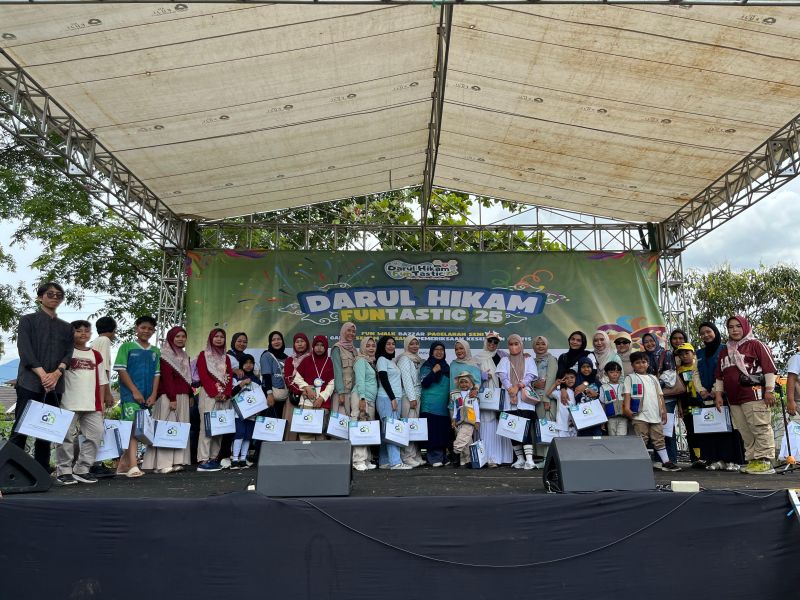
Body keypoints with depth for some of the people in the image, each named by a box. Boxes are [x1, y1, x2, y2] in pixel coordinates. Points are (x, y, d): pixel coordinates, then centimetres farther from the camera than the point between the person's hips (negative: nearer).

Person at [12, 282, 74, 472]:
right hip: (30, 383, -3)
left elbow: (69, 354, 7)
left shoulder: (66, 327, 17)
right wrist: (43, 375, -15)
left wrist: (56, 374, -12)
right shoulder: (28, 320, 7)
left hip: (55, 385, 4)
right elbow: (25, 351, -5)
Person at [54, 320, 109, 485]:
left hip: (92, 404, 4)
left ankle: (82, 469, 11)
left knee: (96, 434, 1)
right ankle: (64, 471, 10)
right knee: (67, 436, -2)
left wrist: (101, 402, 11)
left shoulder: (96, 355, 14)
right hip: (69, 403, -4)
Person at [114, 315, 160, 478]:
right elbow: (121, 370, -4)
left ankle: (123, 464, 20)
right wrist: (135, 391, -11)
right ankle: (133, 466, -18)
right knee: (133, 428, -14)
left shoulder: (155, 352, 15)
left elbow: (157, 374, 13)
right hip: (130, 395, -5)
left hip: (148, 397, 5)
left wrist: (153, 395, 0)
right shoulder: (127, 347, 3)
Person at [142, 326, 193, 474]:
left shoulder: (185, 356, 19)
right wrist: (172, 399, -19)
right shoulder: (166, 356, -5)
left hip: (183, 397, 8)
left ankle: (176, 461, 9)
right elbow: (167, 378, -13)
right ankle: (163, 463, -6)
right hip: (169, 397, -8)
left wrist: (190, 395, 16)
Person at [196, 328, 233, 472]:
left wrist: (226, 393, -6)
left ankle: (214, 457, 6)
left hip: (224, 396, 5)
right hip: (209, 394, -5)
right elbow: (203, 375, -5)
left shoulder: (226, 357, 19)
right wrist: (215, 393, -14)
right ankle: (203, 460, -13)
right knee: (207, 426, -11)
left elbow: (230, 377, 11)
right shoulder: (203, 355, 6)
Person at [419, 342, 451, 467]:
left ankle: (442, 456, 14)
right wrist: (434, 371, -18)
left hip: (444, 405, 5)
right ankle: (434, 457, -4)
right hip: (430, 405, -5)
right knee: (433, 432, -8)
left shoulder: (446, 367, 18)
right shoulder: (426, 366, 1)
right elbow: (424, 383, -11)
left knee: (443, 431, 5)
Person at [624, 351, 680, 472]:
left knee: (659, 439, 10)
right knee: (641, 441, -4)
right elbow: (627, 395, -5)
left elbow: (660, 395, 20)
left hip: (655, 415, 5)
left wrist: (664, 411, 13)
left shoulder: (653, 378, 20)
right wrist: (626, 408, -18)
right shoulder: (630, 378, 5)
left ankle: (666, 462, 15)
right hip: (640, 416, -5)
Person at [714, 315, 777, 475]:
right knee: (745, 432, 7)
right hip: (734, 399, 6)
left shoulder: (755, 345, 3)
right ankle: (752, 460, 12)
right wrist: (718, 394, 15)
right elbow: (719, 376, 23)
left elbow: (769, 368, -3)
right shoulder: (724, 351, 21)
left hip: (754, 396, -6)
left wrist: (769, 390, -10)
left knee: (761, 429, -7)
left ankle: (765, 461, -3)